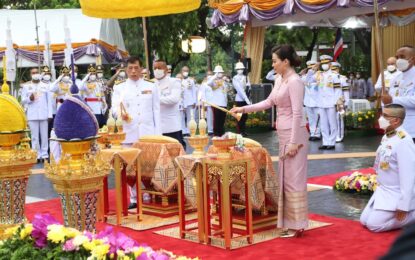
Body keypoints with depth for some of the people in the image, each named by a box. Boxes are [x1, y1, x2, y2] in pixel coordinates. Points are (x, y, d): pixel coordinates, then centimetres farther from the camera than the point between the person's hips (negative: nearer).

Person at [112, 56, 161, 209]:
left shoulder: (151, 87, 11)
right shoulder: (119, 88, 9)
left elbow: (156, 111, 9)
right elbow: (115, 108, -2)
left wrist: (158, 133, 2)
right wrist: (121, 114, -26)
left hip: (148, 133, 0)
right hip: (129, 134, 0)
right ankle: (134, 198, 10)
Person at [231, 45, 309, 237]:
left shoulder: (294, 81, -14)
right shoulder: (280, 81, 13)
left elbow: (297, 113, -18)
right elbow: (268, 102, 24)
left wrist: (293, 142, -20)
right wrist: (243, 109, 20)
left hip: (293, 135, -9)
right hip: (283, 135, 9)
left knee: (293, 179, -4)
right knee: (285, 179, 12)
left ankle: (297, 225, 3)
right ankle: (290, 222, 20)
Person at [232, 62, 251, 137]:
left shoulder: (246, 77, 10)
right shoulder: (235, 78, -5)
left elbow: (249, 88, 11)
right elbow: (239, 90, -11)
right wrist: (246, 99, -16)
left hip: (246, 99, 5)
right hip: (239, 99, -5)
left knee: (245, 116, 7)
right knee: (240, 117, -2)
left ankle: (244, 131, 15)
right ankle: (240, 132, 4)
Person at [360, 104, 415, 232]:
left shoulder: (403, 141, -25)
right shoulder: (387, 136, 4)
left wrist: (403, 206, -24)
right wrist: (380, 188, 13)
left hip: (397, 194, -9)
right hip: (384, 190, 9)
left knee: (374, 225, -12)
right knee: (364, 220, 11)